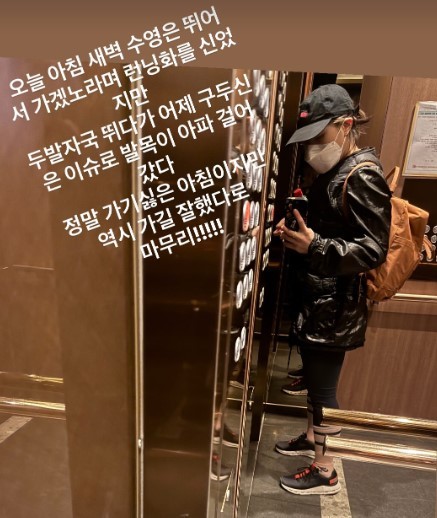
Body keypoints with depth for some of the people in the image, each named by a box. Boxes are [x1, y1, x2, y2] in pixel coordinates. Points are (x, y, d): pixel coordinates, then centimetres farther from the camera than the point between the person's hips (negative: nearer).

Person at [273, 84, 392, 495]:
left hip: (336, 306, -9)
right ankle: (311, 438, 45)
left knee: (323, 385, 7)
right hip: (315, 298, 9)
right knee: (313, 377, 22)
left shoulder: (363, 177, -17)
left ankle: (324, 473, 29)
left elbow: (372, 250, -20)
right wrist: (296, 232, 3)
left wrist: (314, 246, -30)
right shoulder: (333, 170, 10)